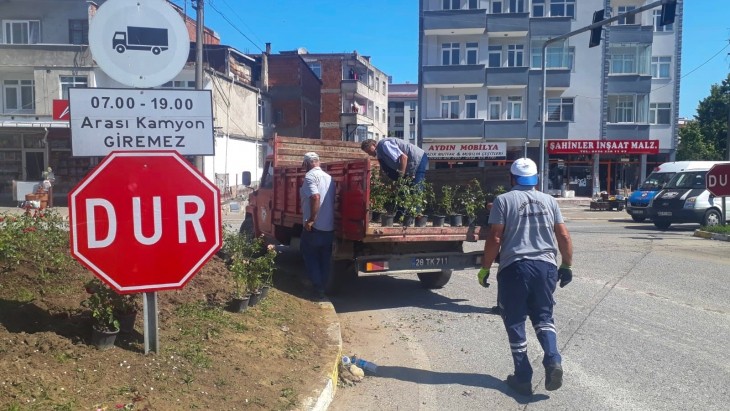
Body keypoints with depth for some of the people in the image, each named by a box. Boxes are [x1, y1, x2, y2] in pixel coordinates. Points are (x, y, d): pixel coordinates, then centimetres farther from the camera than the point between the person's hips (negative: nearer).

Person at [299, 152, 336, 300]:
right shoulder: (329, 177, 14)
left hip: (315, 226, -7)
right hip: (329, 227, 7)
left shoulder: (310, 176, -10)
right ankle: (323, 287, 19)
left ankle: (317, 289, 3)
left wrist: (311, 219, -23)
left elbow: (315, 197, -26)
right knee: (325, 259, 14)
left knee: (310, 256, 6)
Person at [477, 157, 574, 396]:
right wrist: (567, 265, 19)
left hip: (514, 267, -4)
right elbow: (564, 236, 8)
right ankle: (553, 361, -3)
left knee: (515, 322, 8)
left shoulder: (504, 200, -1)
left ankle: (523, 378, 10)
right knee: (543, 317, 19)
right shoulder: (549, 201, 11)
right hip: (546, 266, 4)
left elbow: (495, 238, -7)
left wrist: (484, 268, 0)